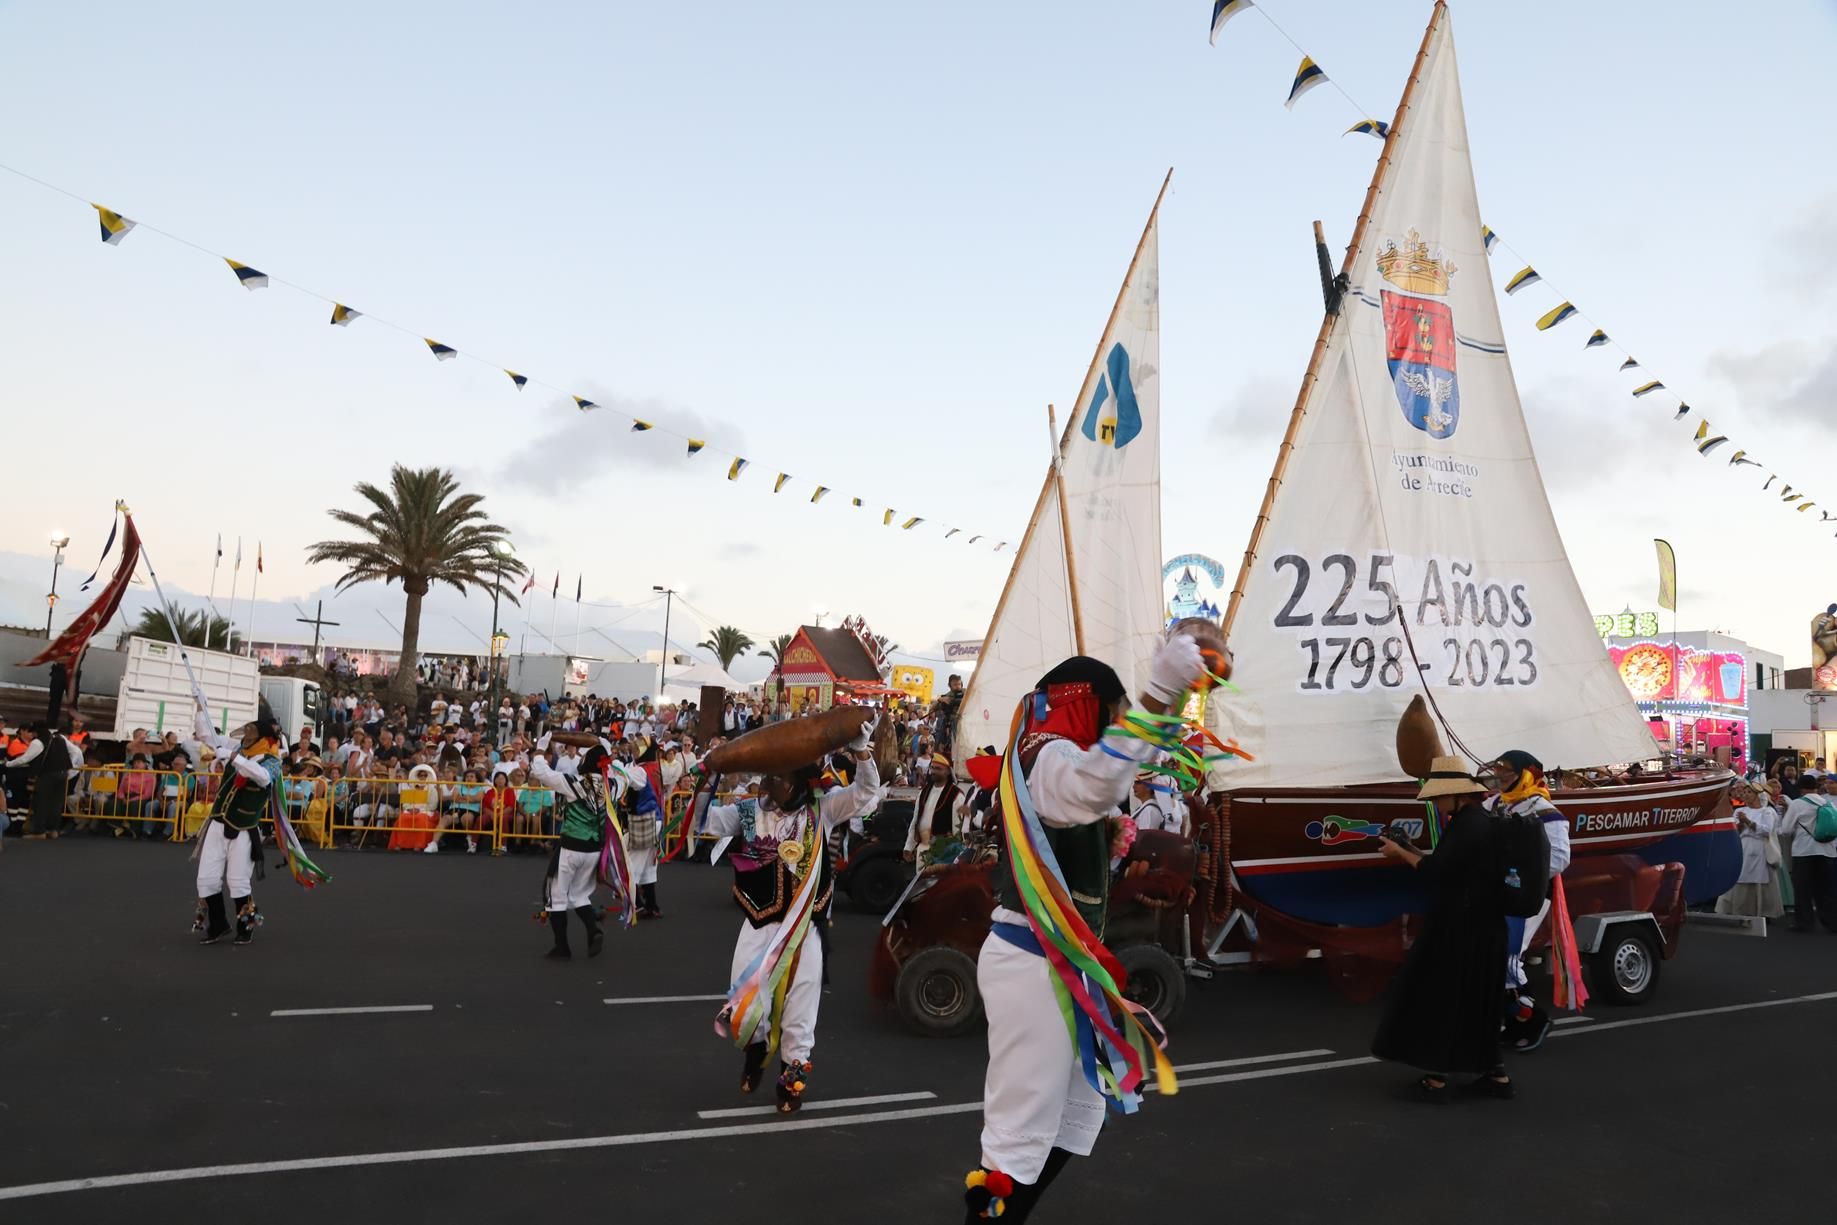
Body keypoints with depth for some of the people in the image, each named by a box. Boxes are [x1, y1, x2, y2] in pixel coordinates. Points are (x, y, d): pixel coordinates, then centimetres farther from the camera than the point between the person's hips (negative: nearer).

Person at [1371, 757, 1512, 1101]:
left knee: (1440, 995, 0)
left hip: (1457, 930, -10)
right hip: (1483, 927, 10)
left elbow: (1436, 872, -21)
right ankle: (1493, 1073, 22)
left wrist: (1401, 853, -7)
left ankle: (1438, 1075, 4)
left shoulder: (1467, 825, -19)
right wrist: (1414, 852, 11)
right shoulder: (1483, 821, 12)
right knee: (1478, 999, 17)